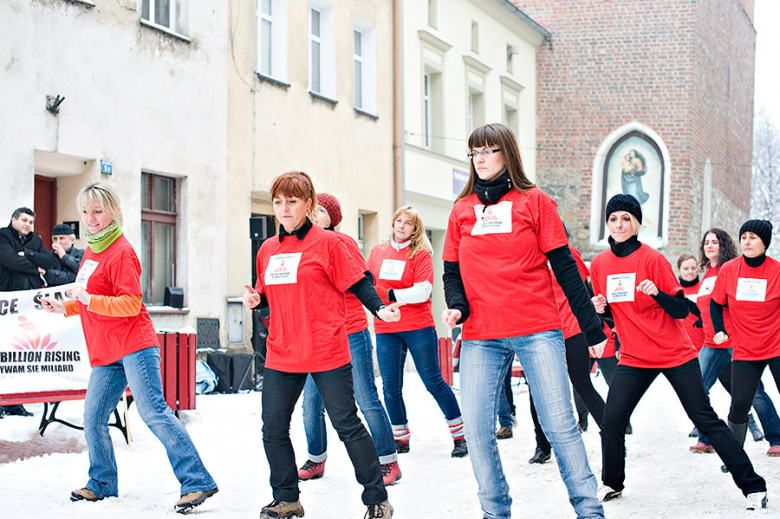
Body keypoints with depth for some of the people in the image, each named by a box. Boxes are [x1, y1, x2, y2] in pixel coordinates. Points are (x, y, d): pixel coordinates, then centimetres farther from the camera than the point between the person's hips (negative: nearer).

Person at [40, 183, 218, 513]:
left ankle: (197, 482, -16)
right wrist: (63, 308, 16)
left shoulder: (121, 252, -9)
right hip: (105, 353, 8)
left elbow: (131, 303, -16)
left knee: (153, 412, -15)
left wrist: (90, 300, -22)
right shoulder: (91, 251, 18)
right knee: (93, 418, 6)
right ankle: (102, 483, 24)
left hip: (134, 346, -8)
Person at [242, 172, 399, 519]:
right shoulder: (267, 249, 12)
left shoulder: (326, 242, -5)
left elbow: (357, 282, -4)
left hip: (327, 351, -5)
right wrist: (256, 299, 1)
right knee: (273, 429, 5)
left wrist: (378, 308, -19)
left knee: (347, 424, 0)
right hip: (282, 355, 6)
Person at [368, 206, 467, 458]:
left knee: (433, 382, -2)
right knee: (390, 387, 3)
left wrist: (391, 294, -15)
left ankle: (460, 436, 8)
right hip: (385, 328, 4)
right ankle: (400, 439, 18)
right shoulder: (378, 251, 11)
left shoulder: (420, 254, -1)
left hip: (418, 327, -4)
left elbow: (422, 291, -12)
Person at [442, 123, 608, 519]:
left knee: (559, 424, -4)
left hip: (538, 330, -3)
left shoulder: (535, 202, 4)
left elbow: (564, 267, 3)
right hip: (481, 337, 3)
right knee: (476, 428, -2)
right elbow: (452, 271, 14)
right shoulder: (461, 211, 12)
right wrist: (456, 306, -8)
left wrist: (592, 328, 2)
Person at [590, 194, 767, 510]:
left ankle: (752, 486, 3)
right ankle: (611, 484, 16)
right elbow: (604, 310, 16)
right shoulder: (599, 264, 3)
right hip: (633, 358, 4)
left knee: (705, 418, -3)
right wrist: (598, 308, -7)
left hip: (675, 354, -4)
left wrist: (657, 293, -30)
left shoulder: (652, 259, -10)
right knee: (612, 419, -7)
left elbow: (681, 310, -11)